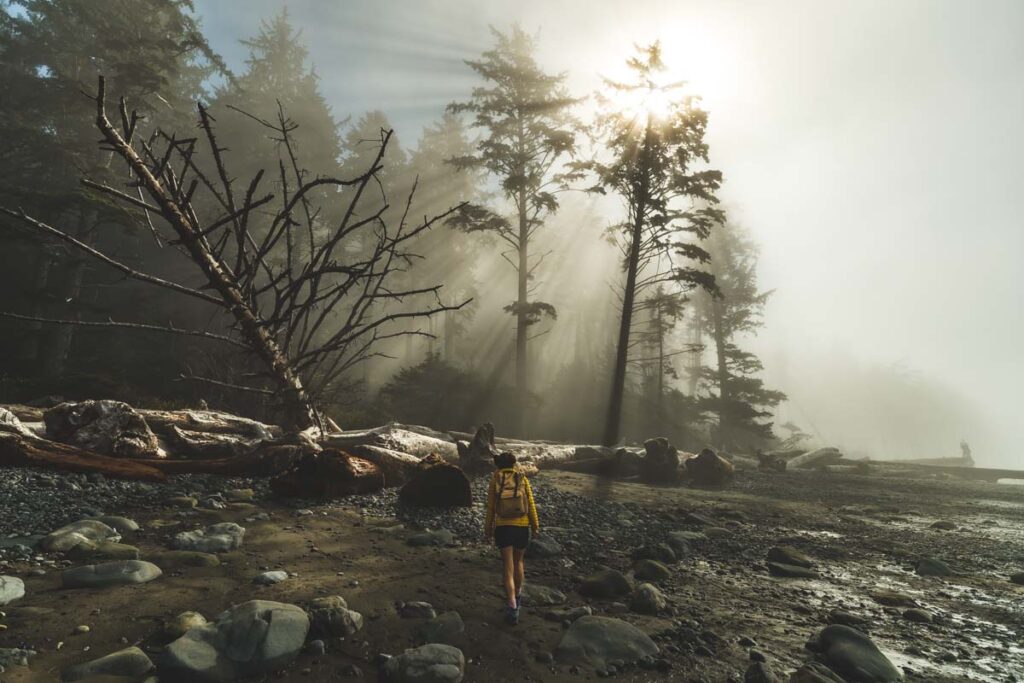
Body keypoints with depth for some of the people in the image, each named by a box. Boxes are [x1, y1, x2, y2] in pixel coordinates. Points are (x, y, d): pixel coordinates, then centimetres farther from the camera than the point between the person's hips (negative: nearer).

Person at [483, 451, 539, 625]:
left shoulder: (494, 481, -3)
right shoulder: (523, 479, -2)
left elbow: (490, 508, -1)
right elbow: (530, 504, -2)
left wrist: (488, 529, 9)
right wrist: (535, 526, 8)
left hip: (502, 527, -1)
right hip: (521, 526, 1)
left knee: (508, 567, 1)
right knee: (518, 561, 23)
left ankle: (513, 607, -11)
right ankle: (517, 595, 38)